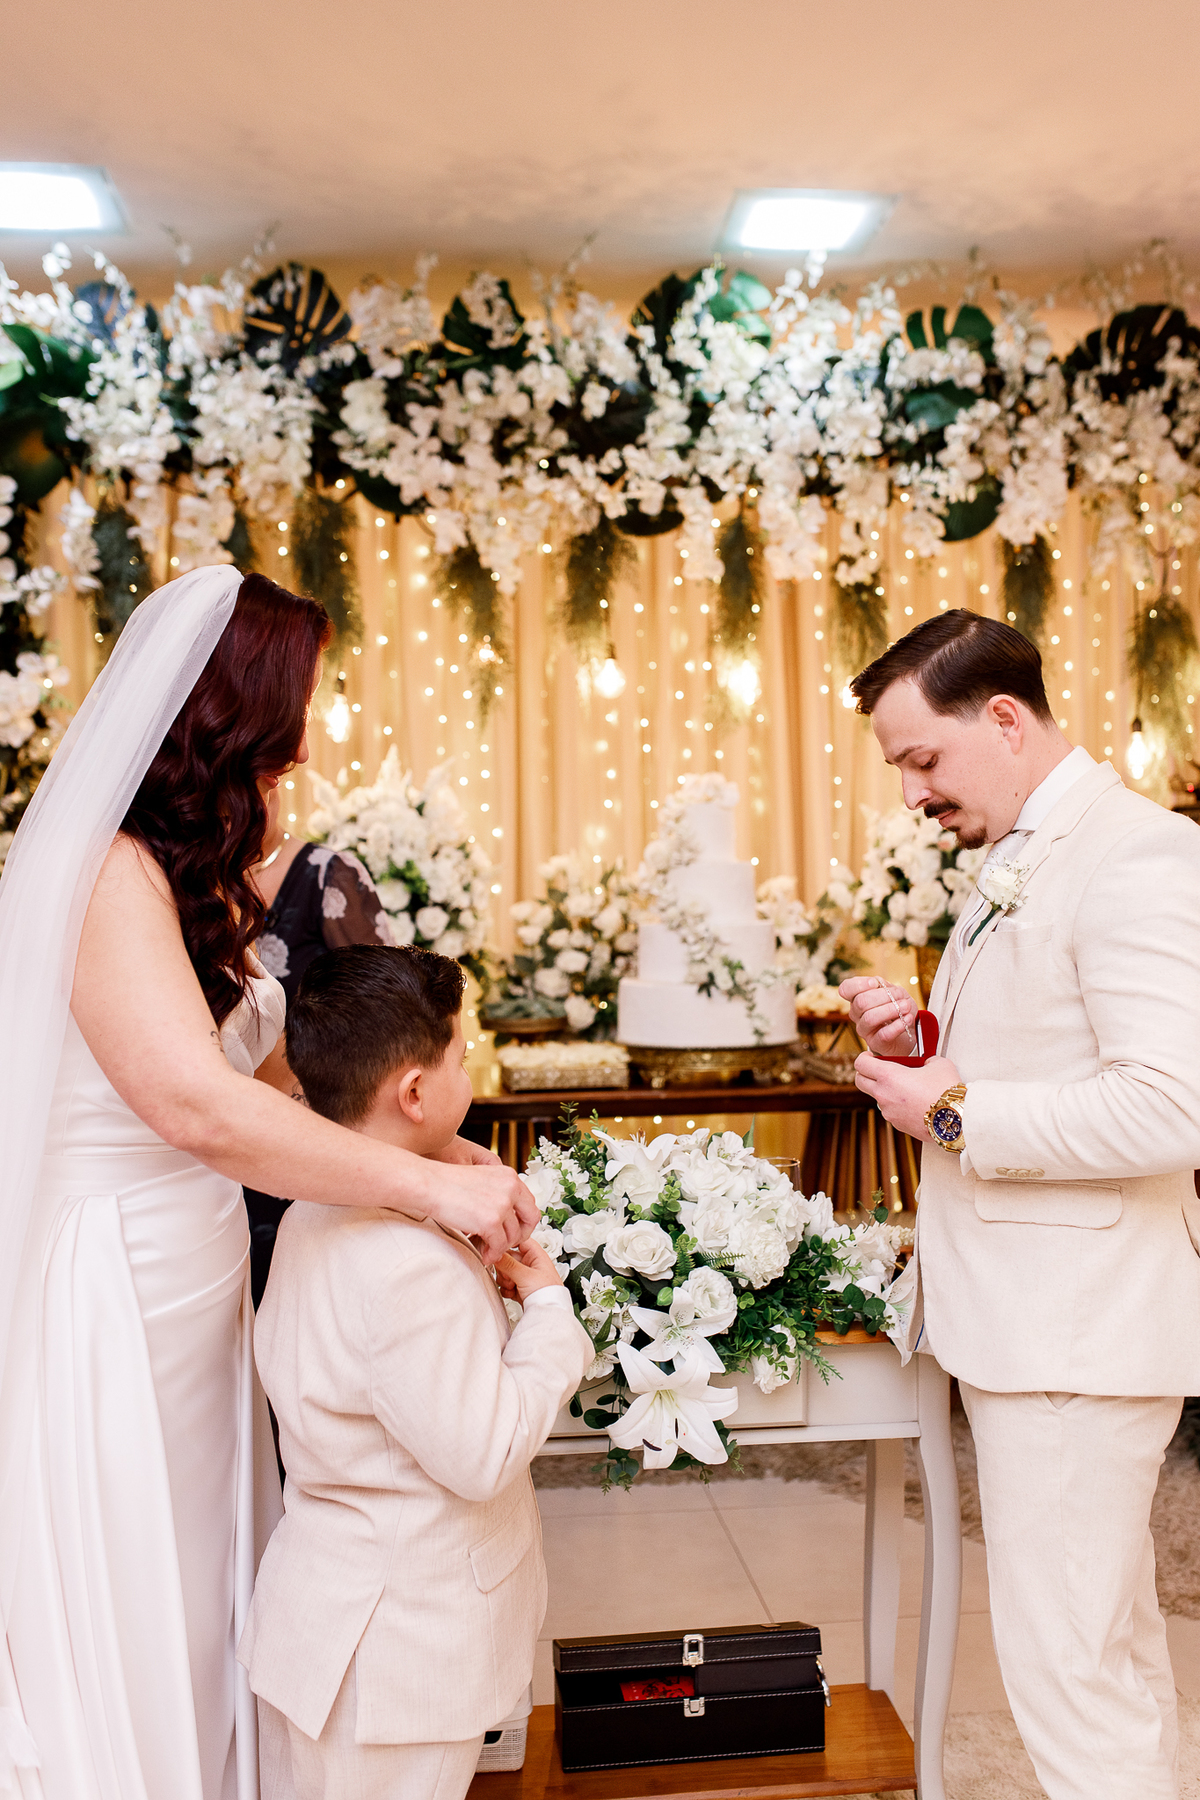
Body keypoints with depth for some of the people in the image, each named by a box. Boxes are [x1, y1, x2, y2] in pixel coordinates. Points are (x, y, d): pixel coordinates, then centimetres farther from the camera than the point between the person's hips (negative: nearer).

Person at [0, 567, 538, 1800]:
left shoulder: (192, 879, 10)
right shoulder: (107, 873, -20)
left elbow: (270, 1071, 12)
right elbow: (201, 1107, -31)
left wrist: (441, 1153, 3)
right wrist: (430, 1184, -25)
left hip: (194, 1283, 9)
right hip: (111, 1292, -9)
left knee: (201, 1614, 21)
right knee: (122, 1642, 9)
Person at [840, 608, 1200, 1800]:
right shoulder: (1018, 863, 14)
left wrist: (952, 1113, -17)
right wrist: (924, 1042, 4)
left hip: (1076, 1329, -10)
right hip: (1027, 1312, 10)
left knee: (1064, 1665, -1)